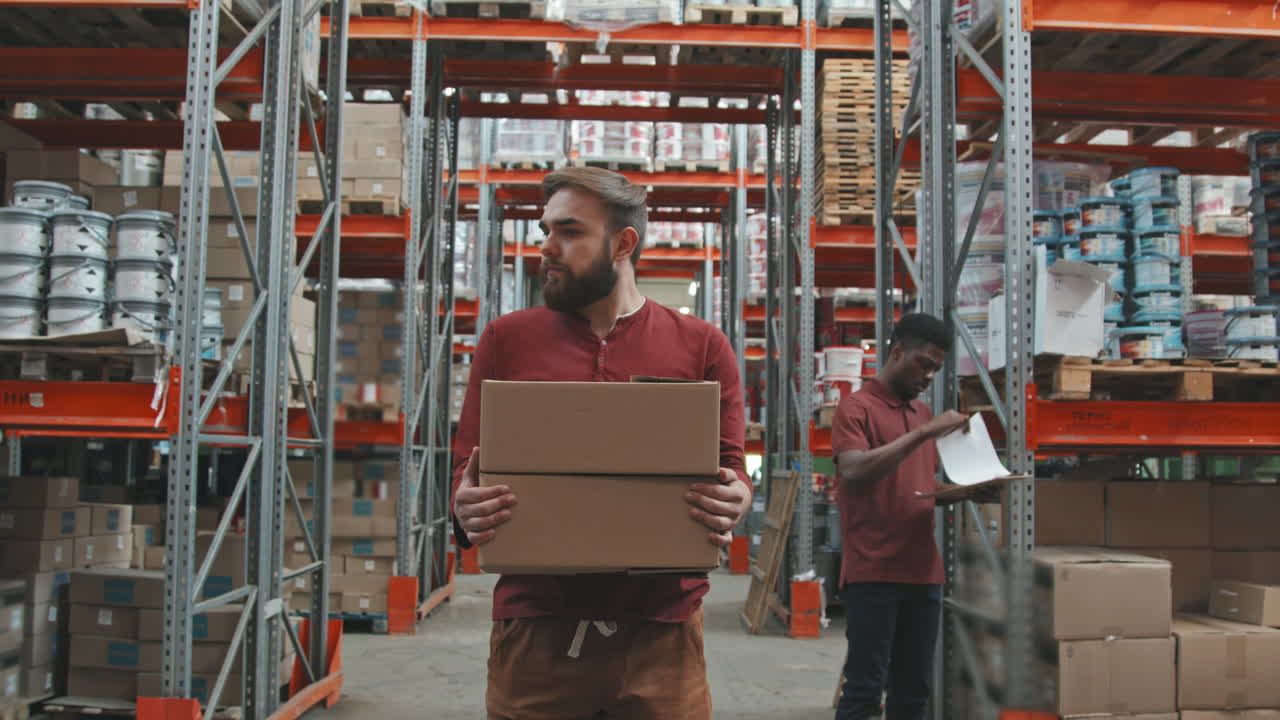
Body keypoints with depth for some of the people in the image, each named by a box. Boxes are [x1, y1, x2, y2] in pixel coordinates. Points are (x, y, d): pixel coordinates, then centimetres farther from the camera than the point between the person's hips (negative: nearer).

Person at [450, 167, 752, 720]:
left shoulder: (701, 346, 5)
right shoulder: (506, 339, 7)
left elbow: (730, 467, 7)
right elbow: (468, 470, 8)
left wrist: (733, 503, -16)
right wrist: (467, 510, -15)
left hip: (661, 631, 0)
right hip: (534, 628, 1)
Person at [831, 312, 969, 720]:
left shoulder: (923, 411, 18)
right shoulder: (856, 408, -5)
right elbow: (853, 472, -21)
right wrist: (922, 433, -22)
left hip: (924, 572, 7)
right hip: (873, 573, -7)